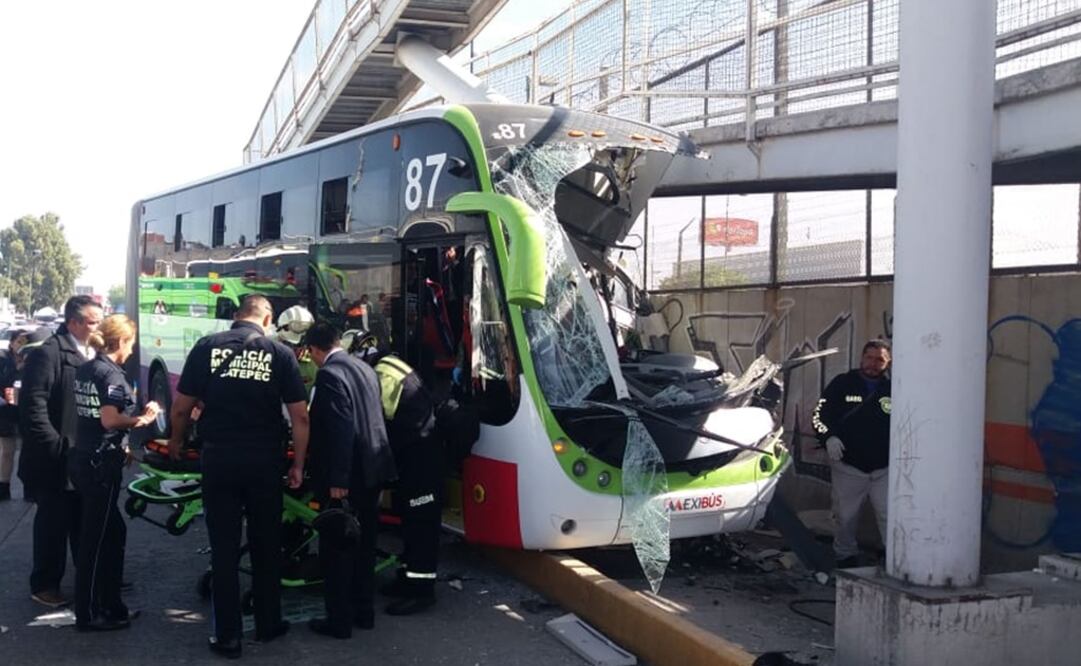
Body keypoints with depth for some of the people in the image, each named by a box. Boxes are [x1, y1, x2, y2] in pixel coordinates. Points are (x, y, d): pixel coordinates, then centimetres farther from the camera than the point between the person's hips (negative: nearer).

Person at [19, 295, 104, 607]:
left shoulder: (94, 354, 10)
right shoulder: (47, 354, -12)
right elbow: (33, 408, -17)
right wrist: (58, 449, -19)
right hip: (57, 462, -6)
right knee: (53, 524, 5)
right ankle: (45, 585, 19)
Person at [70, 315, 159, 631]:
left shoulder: (84, 370, 11)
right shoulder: (111, 374, -15)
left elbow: (94, 414, 13)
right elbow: (109, 419, -25)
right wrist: (140, 420, -10)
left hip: (82, 458, 9)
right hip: (101, 463, -9)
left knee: (113, 531, 17)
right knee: (96, 538, 0)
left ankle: (109, 603, 25)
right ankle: (90, 614, 9)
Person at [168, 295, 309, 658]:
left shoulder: (207, 347, -2)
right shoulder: (280, 353, -3)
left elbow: (180, 408, 1)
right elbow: (300, 416, -4)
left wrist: (176, 441, 20)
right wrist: (298, 465, 6)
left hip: (218, 459, 0)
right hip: (265, 461, 0)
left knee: (224, 549, 8)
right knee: (266, 545, 15)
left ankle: (227, 636, 14)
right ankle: (268, 624, 27)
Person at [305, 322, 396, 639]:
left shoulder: (329, 374, -16)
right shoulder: (365, 369, 10)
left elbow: (340, 430, -23)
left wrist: (337, 480, -21)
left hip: (348, 476, -8)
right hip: (372, 470, 8)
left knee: (336, 549, 3)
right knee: (364, 544, 17)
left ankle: (339, 620, 11)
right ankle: (363, 611, 27)